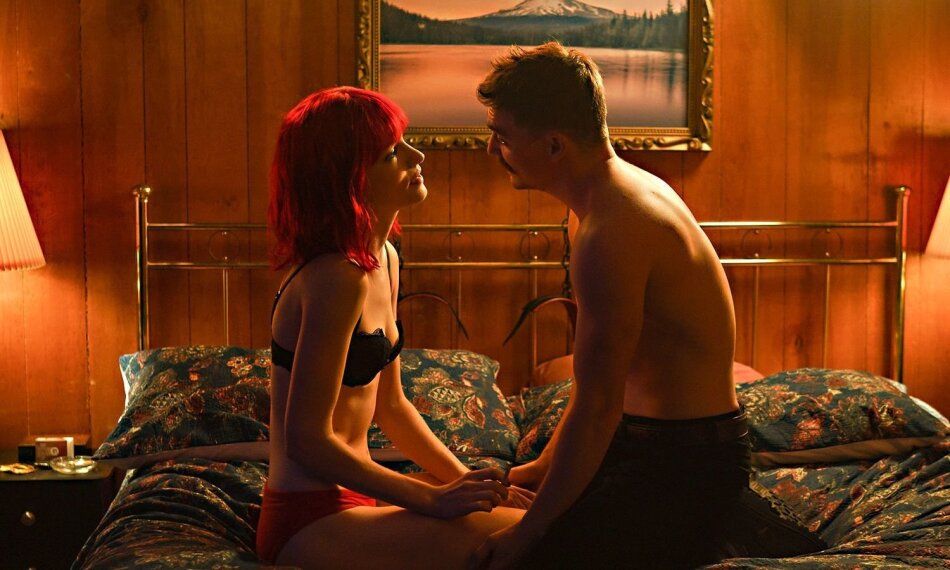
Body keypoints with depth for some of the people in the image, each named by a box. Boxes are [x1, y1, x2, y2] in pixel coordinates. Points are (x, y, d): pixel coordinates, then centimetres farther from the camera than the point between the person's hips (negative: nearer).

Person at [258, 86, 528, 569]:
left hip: (348, 497, 10)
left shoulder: (384, 260, 8)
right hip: (309, 522, -9)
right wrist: (432, 498, -19)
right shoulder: (336, 278, -22)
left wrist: (463, 479, 5)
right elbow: (307, 440, -22)